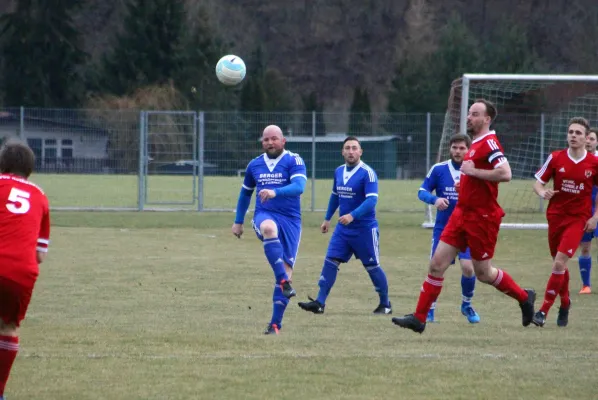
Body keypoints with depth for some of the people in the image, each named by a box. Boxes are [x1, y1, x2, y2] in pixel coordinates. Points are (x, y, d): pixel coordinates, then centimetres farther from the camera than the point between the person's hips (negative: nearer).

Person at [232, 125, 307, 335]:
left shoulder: (294, 161, -1)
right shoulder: (255, 165, 12)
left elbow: (299, 186, -19)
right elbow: (245, 193, 27)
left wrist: (275, 192, -35)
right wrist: (238, 221, 26)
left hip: (290, 220, -1)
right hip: (264, 215, 1)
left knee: (286, 269, -6)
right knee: (269, 228, -38)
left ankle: (275, 323, 1)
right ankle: (283, 282, -46)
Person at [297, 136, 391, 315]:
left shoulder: (367, 173, -15)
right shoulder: (339, 171, 7)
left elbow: (371, 200, -24)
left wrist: (353, 216, -34)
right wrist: (327, 219, 24)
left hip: (365, 228, -6)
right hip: (343, 228, 6)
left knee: (372, 266, 3)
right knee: (330, 261, -4)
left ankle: (385, 304, 18)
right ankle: (320, 303, -5)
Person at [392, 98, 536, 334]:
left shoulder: (489, 143, -15)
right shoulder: (476, 144, 15)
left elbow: (505, 173, -29)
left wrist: (473, 171, -22)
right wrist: (466, 182, 13)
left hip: (481, 217, -9)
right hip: (462, 213, 9)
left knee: (483, 273, 4)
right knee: (437, 264, 1)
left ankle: (524, 298, 27)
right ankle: (419, 318, 2)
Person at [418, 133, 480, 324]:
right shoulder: (439, 169, -3)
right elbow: (422, 191, 1)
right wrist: (434, 199, -20)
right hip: (443, 228, 0)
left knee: (468, 267, -13)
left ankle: (466, 305, 13)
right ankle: (429, 310, 12)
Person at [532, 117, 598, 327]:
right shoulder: (556, 158, -3)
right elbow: (538, 182, 4)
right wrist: (543, 192, -19)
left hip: (578, 219, -3)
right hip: (556, 215, 3)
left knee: (560, 262, -16)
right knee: (559, 263, 14)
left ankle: (544, 311, -13)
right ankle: (565, 302, 39)